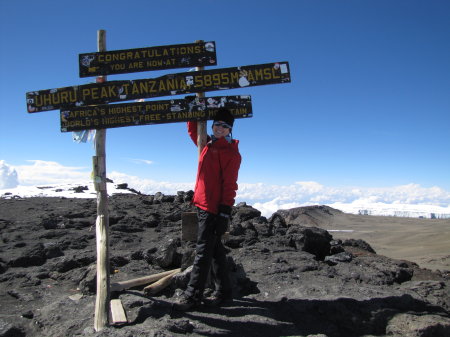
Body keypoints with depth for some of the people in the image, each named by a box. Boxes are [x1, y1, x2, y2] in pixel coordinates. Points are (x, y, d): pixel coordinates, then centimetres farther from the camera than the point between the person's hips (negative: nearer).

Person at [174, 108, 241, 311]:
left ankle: (192, 295, 5)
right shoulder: (207, 144, 15)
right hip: (202, 204, 9)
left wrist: (225, 212, -20)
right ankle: (223, 291, 24)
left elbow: (229, 185, -15)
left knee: (203, 251, -3)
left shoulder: (231, 152, -9)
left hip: (214, 208, -8)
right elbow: (192, 130, 34)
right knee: (214, 249, 13)